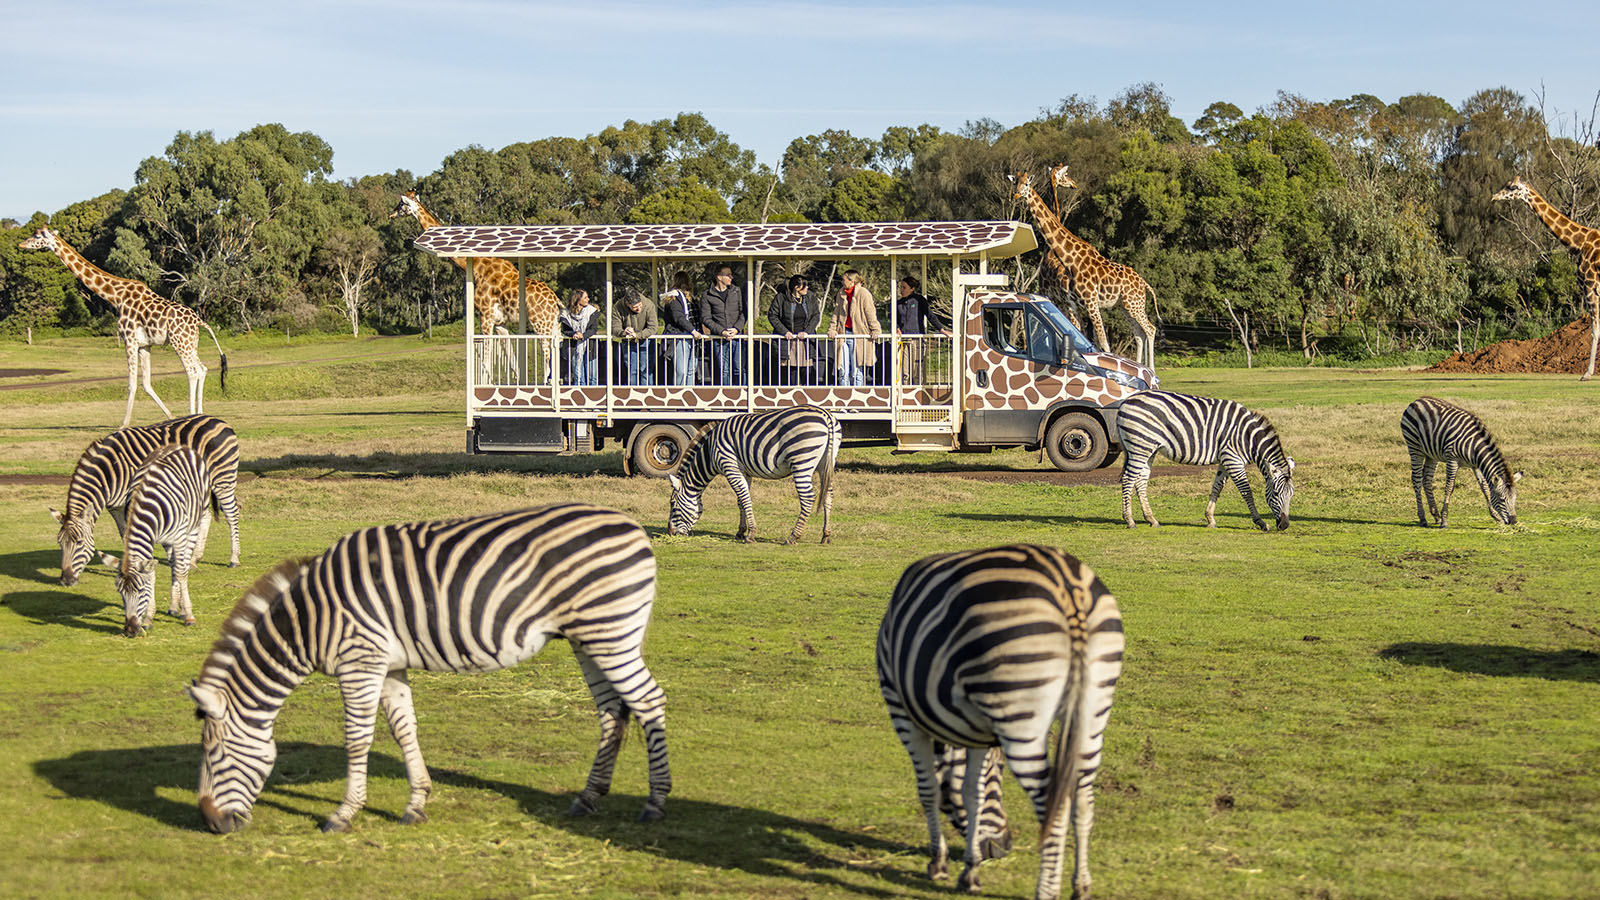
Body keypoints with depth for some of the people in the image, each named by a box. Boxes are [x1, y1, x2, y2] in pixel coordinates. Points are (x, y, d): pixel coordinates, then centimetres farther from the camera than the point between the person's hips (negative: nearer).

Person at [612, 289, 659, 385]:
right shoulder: (618, 308, -18)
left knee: (645, 369, -3)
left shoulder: (648, 306, -22)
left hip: (645, 342, -2)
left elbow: (653, 328, -24)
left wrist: (637, 335, -35)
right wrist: (623, 332, -40)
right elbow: (614, 328, -17)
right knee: (631, 371, 6)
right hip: (628, 343, 2)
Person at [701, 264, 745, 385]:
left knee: (739, 370, -1)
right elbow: (706, 318, -3)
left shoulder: (737, 292, 11)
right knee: (723, 371, -1)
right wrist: (722, 331, -14)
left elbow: (743, 313, 8)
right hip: (718, 339, -2)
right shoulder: (707, 296, 1)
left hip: (737, 336, 2)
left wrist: (737, 329, -9)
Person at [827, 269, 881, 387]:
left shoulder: (864, 294, -4)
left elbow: (870, 314, -6)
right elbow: (836, 314, 19)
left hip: (858, 336, -5)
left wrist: (875, 331, -13)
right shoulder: (842, 294, 15)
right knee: (843, 371, 2)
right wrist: (832, 329, 8)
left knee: (857, 371, -4)